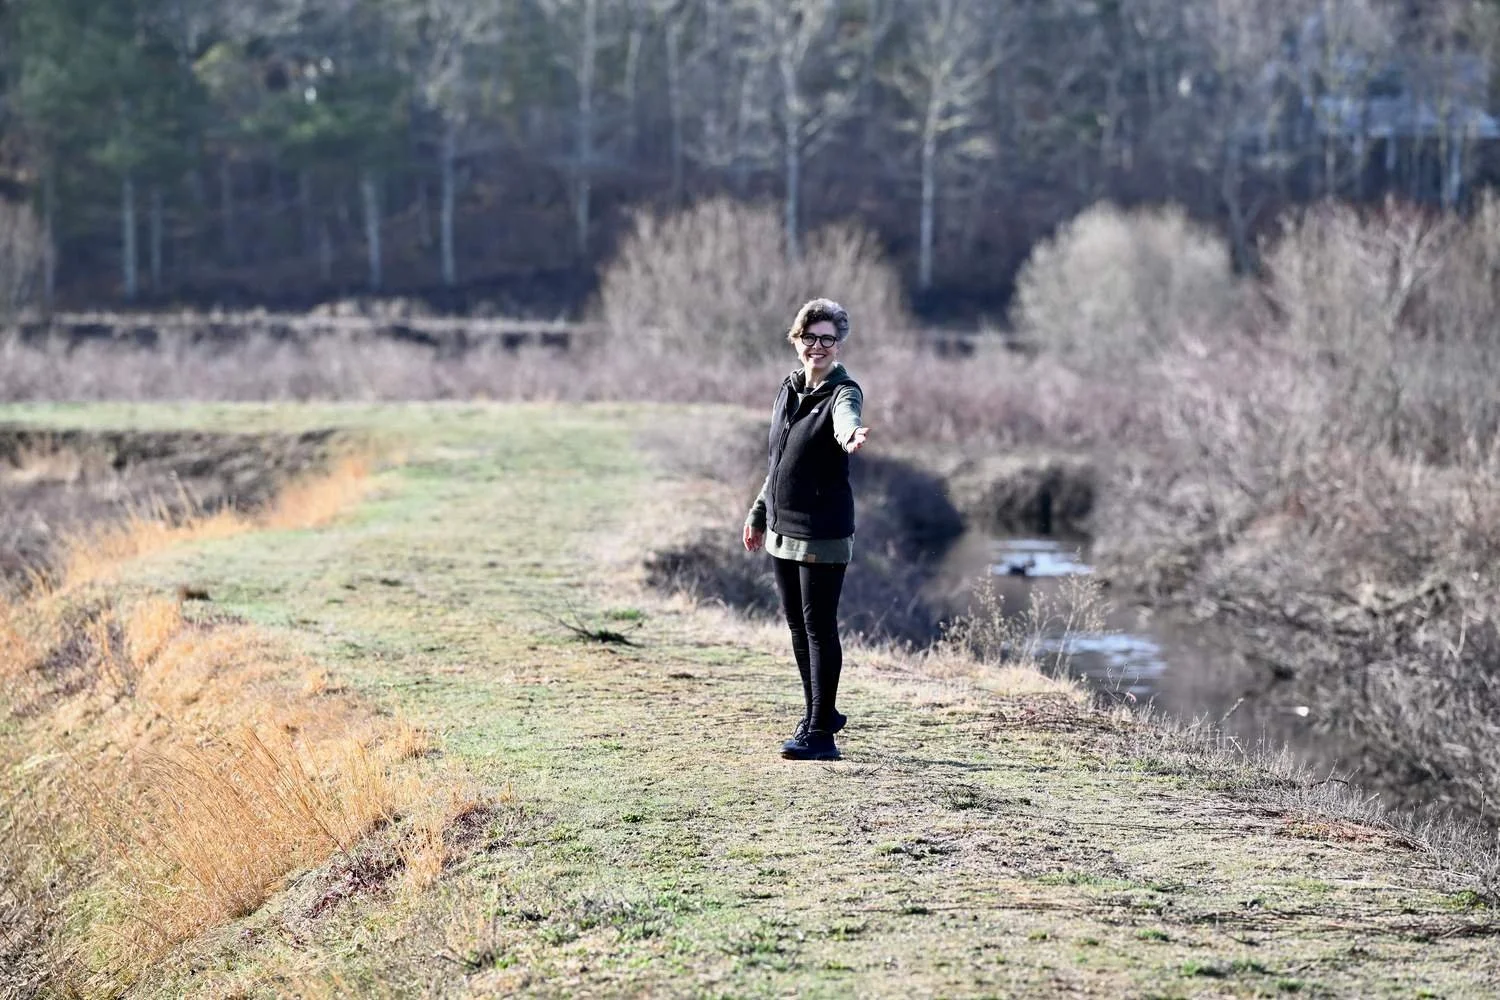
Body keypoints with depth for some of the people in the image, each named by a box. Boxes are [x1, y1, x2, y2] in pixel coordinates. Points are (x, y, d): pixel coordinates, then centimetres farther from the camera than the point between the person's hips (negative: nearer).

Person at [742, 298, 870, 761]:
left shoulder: (843, 393, -10)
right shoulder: (788, 390, 11)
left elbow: (845, 420, -36)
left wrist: (851, 435, -59)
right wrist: (759, 513, 26)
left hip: (824, 533, -7)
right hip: (783, 529, 7)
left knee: (820, 627, -6)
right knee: (798, 627, 15)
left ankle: (818, 733, -2)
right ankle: (821, 713, 31)